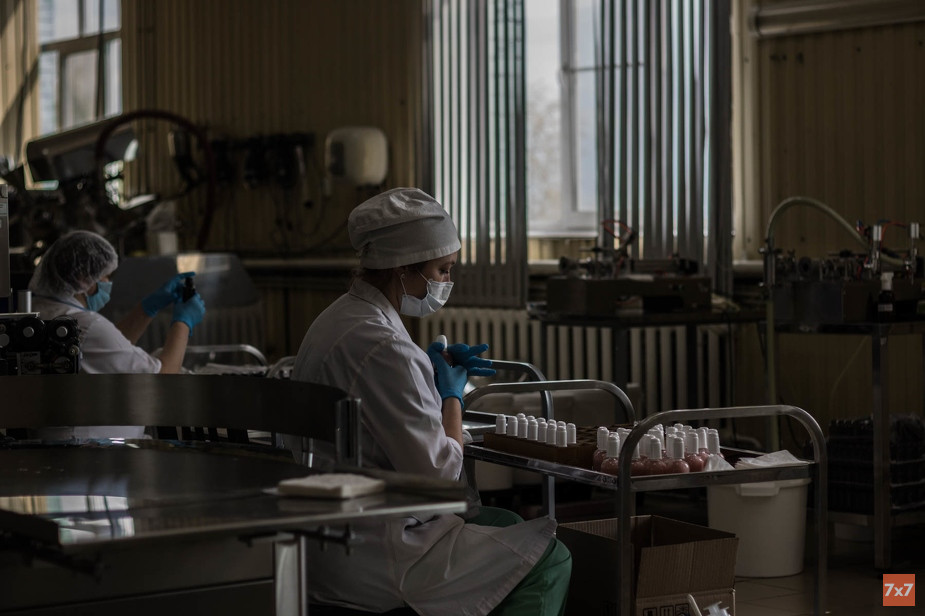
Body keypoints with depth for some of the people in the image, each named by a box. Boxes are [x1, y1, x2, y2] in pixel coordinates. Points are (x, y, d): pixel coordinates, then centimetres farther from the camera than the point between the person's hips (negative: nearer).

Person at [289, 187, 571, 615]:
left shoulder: (338, 318, 10)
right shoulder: (381, 346, -23)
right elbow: (438, 474, -21)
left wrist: (435, 375, 13)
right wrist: (452, 395, -4)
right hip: (366, 558, -11)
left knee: (506, 525, 23)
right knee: (549, 559, -4)